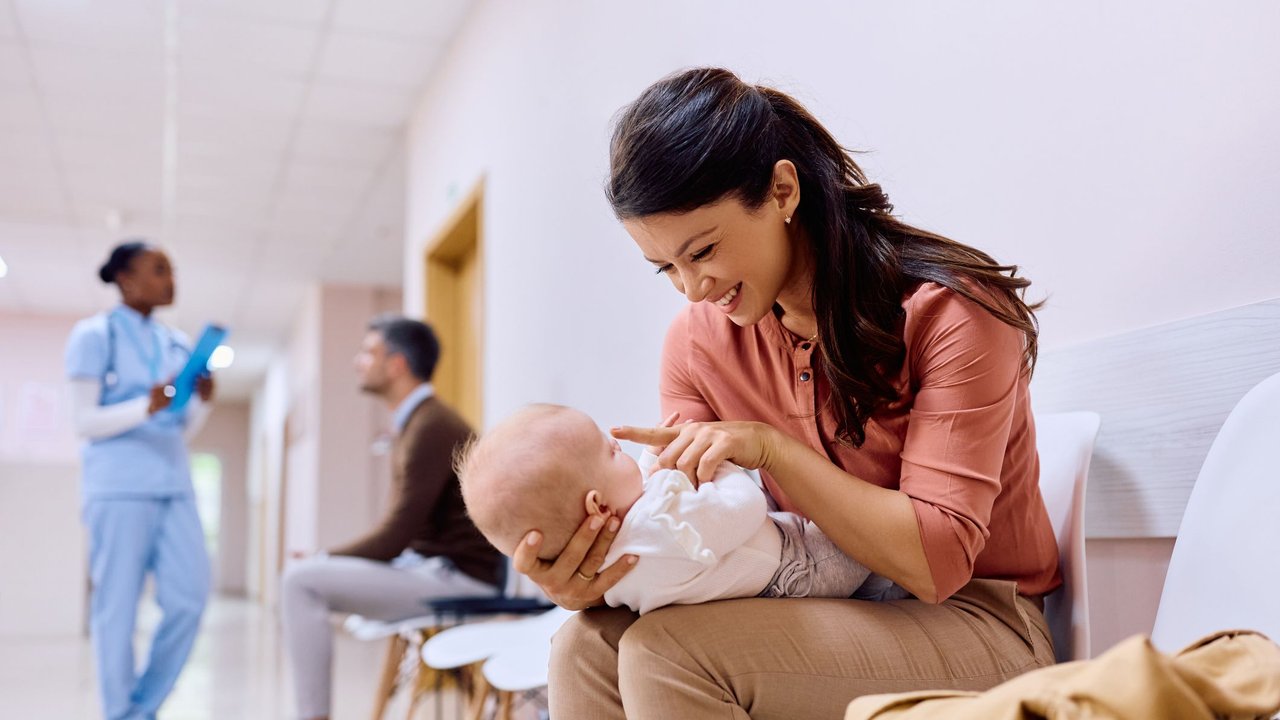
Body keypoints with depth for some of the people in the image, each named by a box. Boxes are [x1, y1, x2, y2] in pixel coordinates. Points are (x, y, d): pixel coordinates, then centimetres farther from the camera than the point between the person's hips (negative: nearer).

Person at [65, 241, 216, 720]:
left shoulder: (178, 344, 15)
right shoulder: (94, 335, -1)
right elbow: (84, 421, -7)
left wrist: (203, 402, -3)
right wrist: (145, 408, -21)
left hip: (174, 484, 6)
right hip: (119, 487, -6)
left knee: (190, 596, -1)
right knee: (117, 605, -2)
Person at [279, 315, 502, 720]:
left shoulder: (432, 427, -16)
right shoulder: (414, 424, 14)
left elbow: (396, 535, -19)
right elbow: (402, 531, 13)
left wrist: (323, 560, -8)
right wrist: (325, 561, 5)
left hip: (455, 577, -10)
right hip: (429, 568, 10)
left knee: (301, 580, -17)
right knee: (301, 579, 11)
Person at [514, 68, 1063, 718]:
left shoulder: (948, 311, -16)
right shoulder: (697, 341, 0)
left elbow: (938, 562, -19)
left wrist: (771, 447, -25)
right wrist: (597, 577, -25)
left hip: (974, 627, -4)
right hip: (827, 620, 5)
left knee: (666, 651, -27)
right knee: (587, 647, -22)